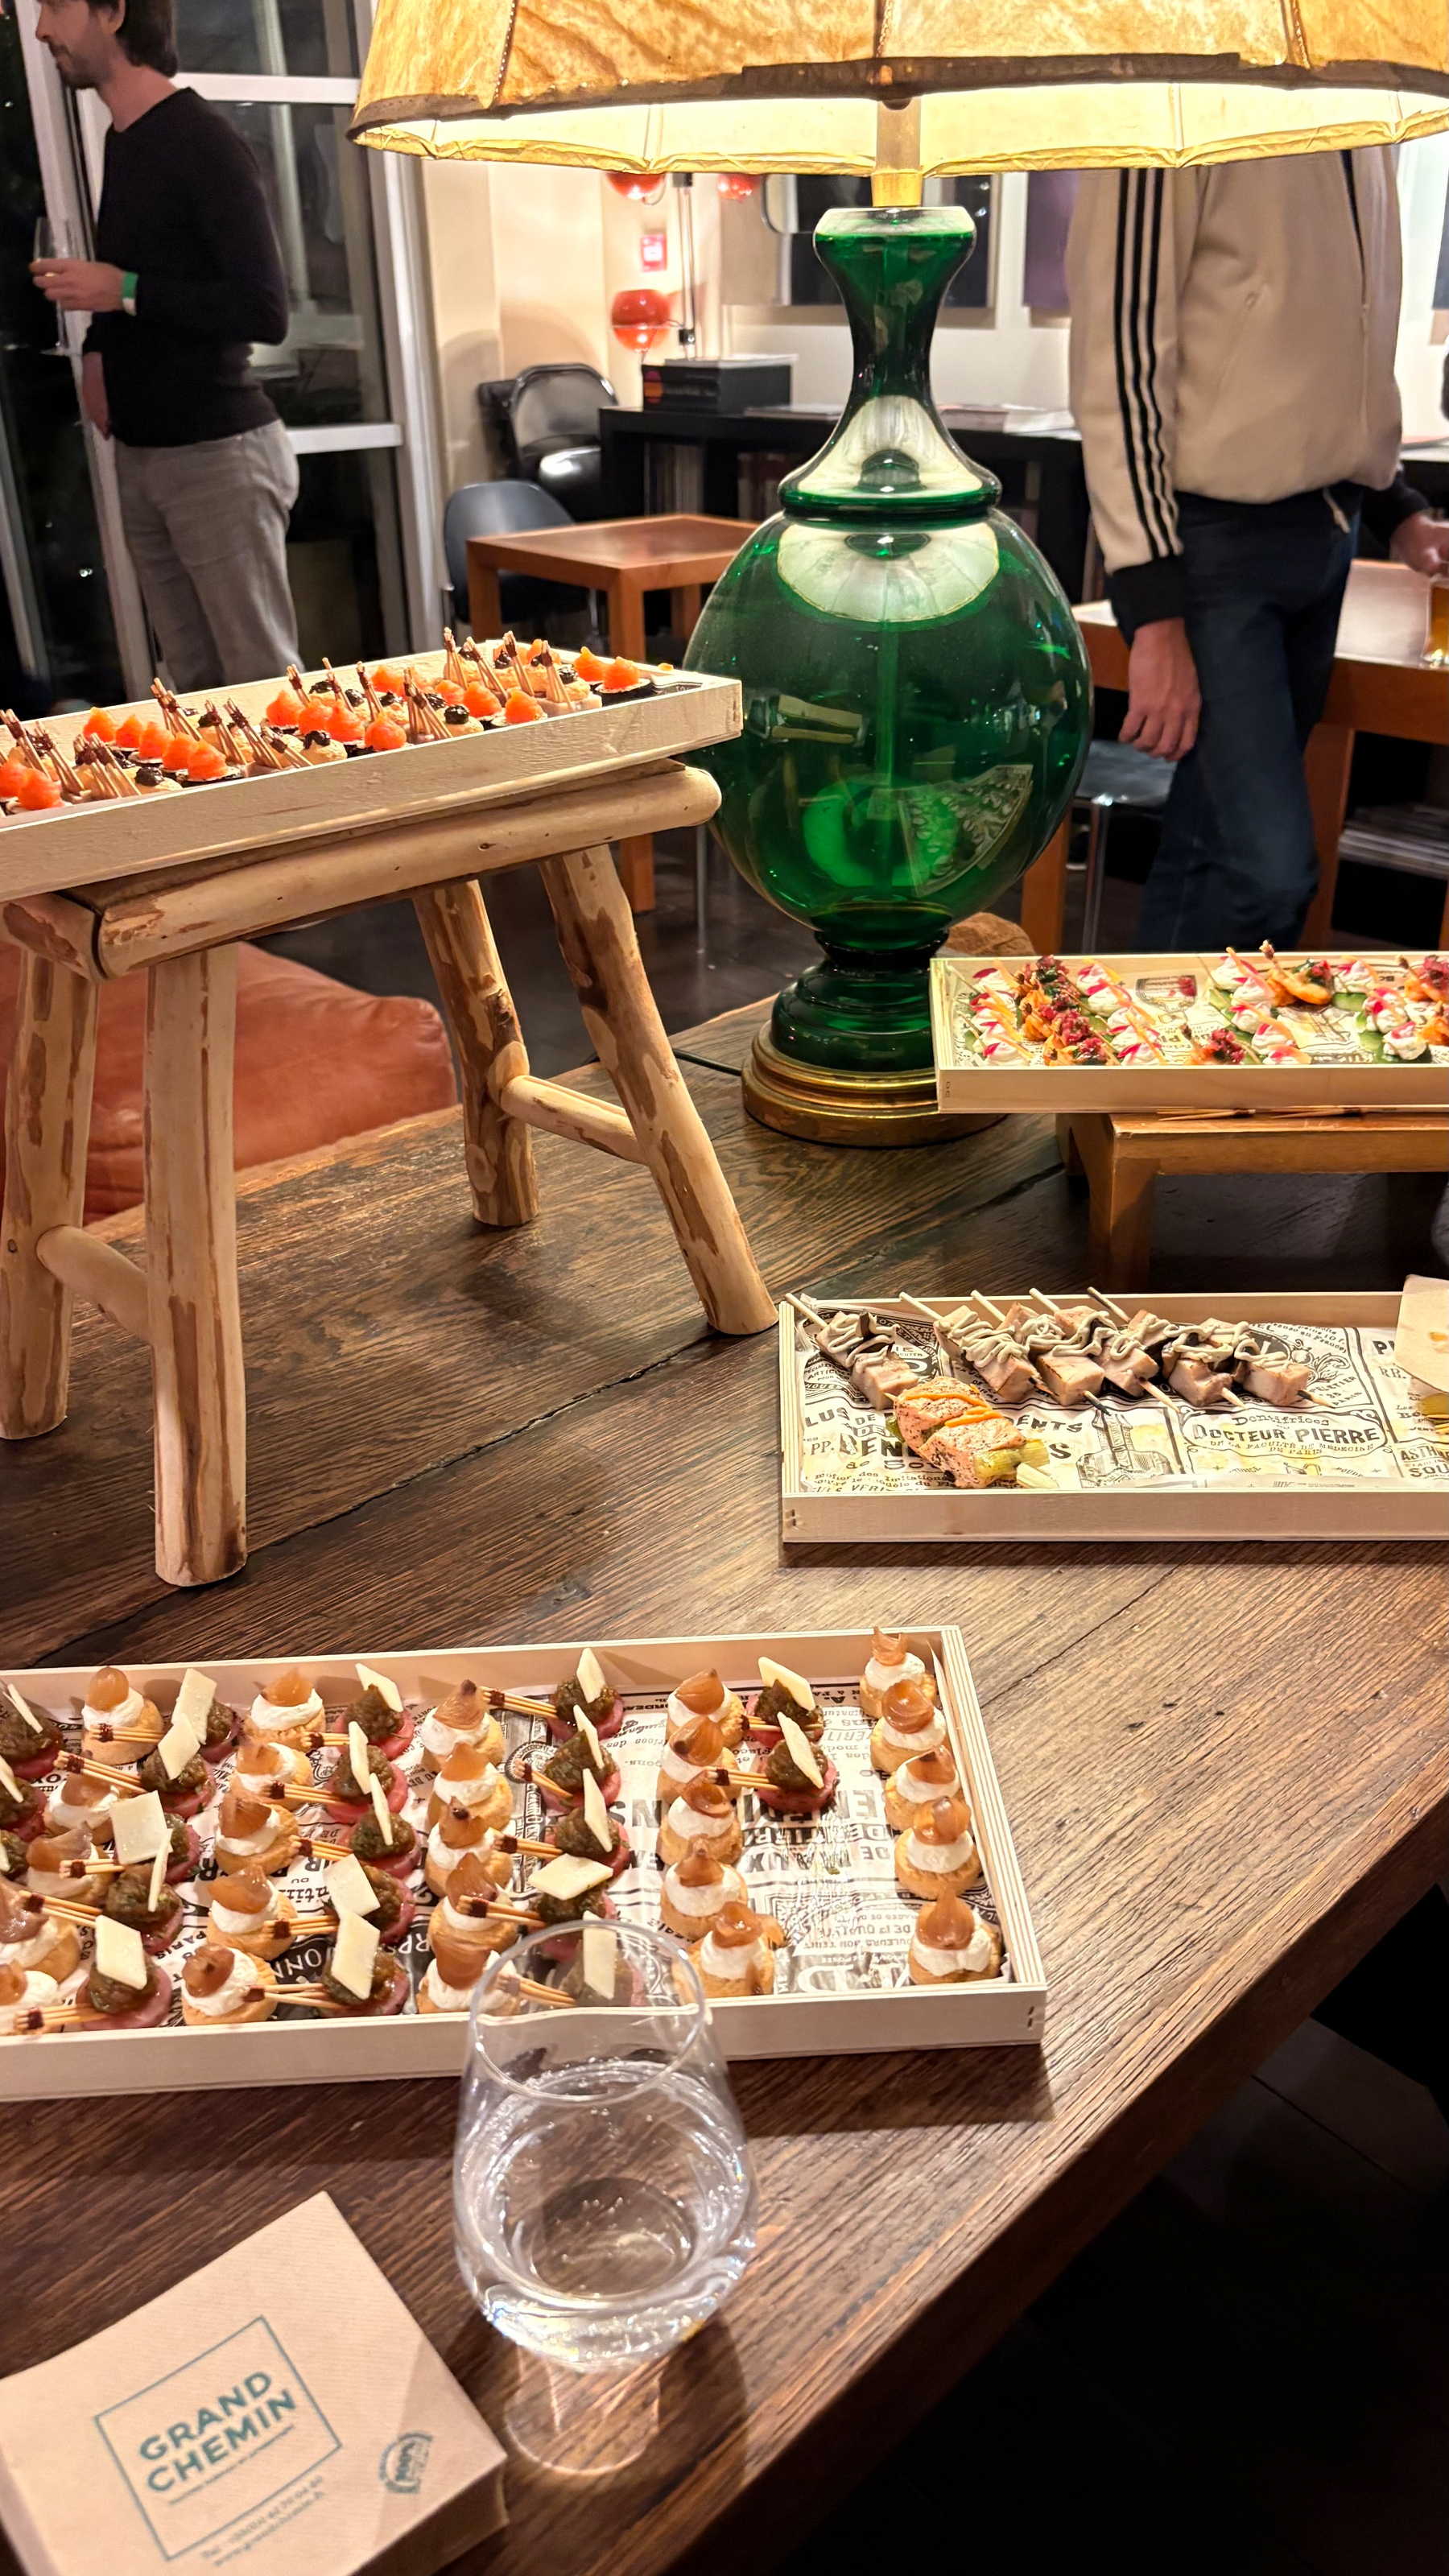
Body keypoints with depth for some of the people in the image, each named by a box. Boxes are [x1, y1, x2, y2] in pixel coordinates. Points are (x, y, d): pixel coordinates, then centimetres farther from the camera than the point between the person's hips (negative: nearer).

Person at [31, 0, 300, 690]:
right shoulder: (122, 141, 16)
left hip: (218, 452, -8)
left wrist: (122, 292, -16)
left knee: (264, 682, -7)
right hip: (140, 452, 8)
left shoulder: (202, 142, -10)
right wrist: (99, 347, 11)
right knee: (193, 683, 7)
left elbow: (265, 310, -17)